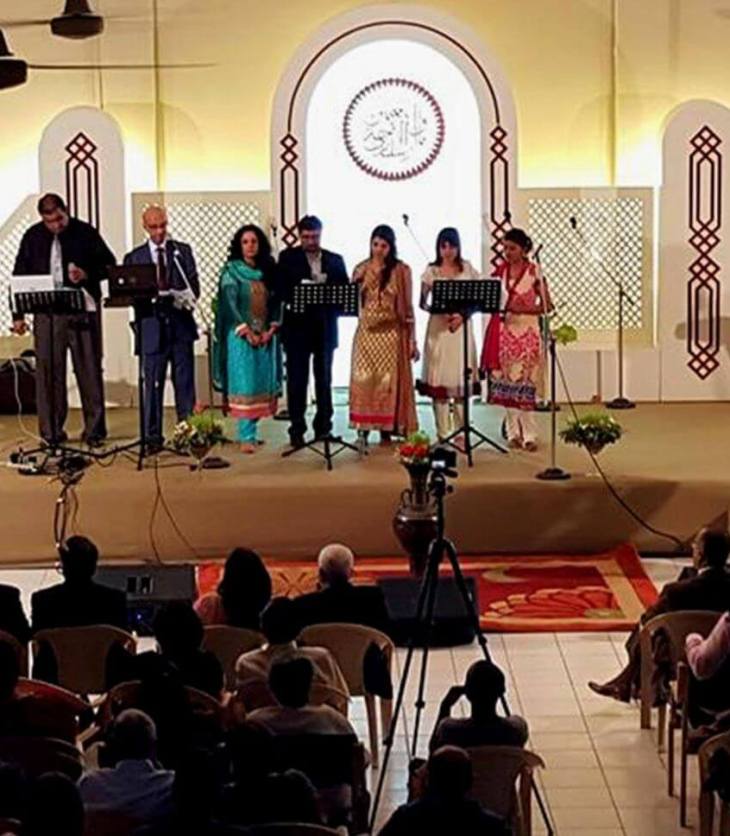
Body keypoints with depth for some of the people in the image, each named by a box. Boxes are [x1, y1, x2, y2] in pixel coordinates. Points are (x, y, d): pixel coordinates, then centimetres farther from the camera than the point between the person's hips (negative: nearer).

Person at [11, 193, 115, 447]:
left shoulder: (85, 232, 1)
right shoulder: (33, 237, 7)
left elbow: (109, 264, 7)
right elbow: (20, 275, 12)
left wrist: (87, 274, -13)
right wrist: (18, 314, 8)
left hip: (83, 311, -2)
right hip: (47, 313, 2)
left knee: (89, 370, 1)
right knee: (48, 371, 2)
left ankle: (94, 430, 8)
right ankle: (52, 431, 10)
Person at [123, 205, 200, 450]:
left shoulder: (183, 251, 10)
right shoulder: (134, 257, 8)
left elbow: (194, 285, 4)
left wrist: (184, 299, -17)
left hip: (181, 325, 1)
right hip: (152, 326, -1)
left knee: (185, 383, 3)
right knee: (153, 384, 0)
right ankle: (152, 436, 6)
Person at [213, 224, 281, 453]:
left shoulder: (267, 271, 11)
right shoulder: (231, 271, -1)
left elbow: (275, 302, 9)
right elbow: (229, 303, -8)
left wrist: (271, 329, -5)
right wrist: (247, 332, -15)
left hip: (265, 336, 5)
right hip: (241, 336, -5)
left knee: (262, 382, 3)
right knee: (244, 382, -9)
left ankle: (251, 431, 10)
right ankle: (246, 437, -11)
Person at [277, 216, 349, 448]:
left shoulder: (335, 260, 10)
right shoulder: (287, 258, 3)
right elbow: (281, 290, -5)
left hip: (325, 327, 3)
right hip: (298, 327, -2)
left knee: (324, 379, 9)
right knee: (297, 380, -1)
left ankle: (323, 427, 17)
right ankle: (297, 430, 3)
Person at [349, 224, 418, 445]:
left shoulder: (401, 270, 2)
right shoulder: (362, 269, 8)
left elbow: (407, 306, 2)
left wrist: (412, 340, -1)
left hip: (391, 333, -2)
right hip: (366, 332, 2)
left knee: (388, 379, 0)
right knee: (363, 379, -5)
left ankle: (387, 429, 5)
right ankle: (363, 428, -1)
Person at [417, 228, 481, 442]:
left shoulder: (467, 269, 6)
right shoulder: (432, 271, 4)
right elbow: (423, 302, 2)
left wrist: (462, 315, -12)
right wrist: (440, 312, -15)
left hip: (461, 327, 1)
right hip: (438, 328, -1)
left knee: (461, 378, 0)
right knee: (438, 380, -3)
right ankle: (442, 433, 2)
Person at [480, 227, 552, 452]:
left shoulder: (534, 272, -5)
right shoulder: (501, 270, 8)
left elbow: (547, 306, -6)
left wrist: (523, 309, -17)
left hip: (526, 333, -4)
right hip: (504, 332, 4)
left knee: (525, 383, -7)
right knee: (507, 382, 3)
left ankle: (529, 435, -2)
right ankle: (513, 432, 10)